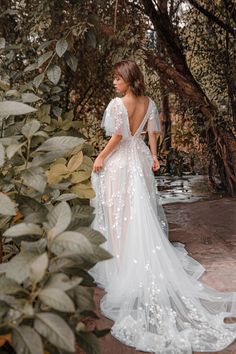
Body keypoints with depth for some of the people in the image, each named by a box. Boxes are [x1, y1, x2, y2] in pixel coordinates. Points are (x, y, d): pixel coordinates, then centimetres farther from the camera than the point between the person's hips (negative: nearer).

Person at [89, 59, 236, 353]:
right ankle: (147, 257, 32)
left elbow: (117, 136, -19)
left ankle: (123, 262, 12)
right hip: (139, 157, 7)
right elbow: (152, 131, 8)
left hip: (120, 162, -7)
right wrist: (153, 155, 18)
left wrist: (100, 158, -9)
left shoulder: (117, 104, -18)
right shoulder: (148, 103, 3)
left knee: (120, 211, 3)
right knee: (142, 209, 17)